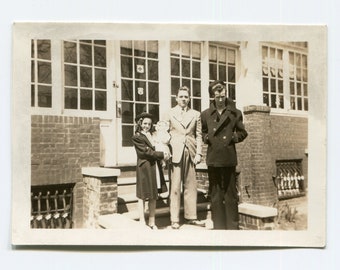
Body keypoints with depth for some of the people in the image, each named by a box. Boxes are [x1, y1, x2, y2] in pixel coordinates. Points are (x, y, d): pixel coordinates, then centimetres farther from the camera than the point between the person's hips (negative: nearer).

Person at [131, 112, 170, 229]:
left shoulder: (153, 135, 16)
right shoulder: (136, 137, -4)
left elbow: (162, 147, 12)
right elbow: (146, 151, -11)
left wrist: (164, 154, -10)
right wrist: (162, 155, -11)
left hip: (155, 167, 6)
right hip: (144, 168, -6)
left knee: (154, 197, 11)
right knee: (142, 196, 3)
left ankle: (152, 223, 20)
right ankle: (142, 223, 12)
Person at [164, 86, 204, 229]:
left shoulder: (196, 114, 12)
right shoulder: (170, 113, 7)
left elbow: (199, 135, 10)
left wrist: (198, 153, 1)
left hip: (190, 153, 2)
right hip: (175, 153, -2)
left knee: (191, 186, 6)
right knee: (175, 188, 0)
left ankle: (191, 217, 17)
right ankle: (174, 219, 7)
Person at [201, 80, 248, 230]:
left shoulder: (235, 113, 6)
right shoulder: (205, 114, 9)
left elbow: (242, 132, 14)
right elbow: (202, 132, 20)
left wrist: (234, 137, -4)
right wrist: (206, 137, 0)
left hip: (229, 158, -1)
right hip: (213, 158, 1)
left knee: (231, 194, 3)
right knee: (215, 195, 7)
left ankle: (233, 226, 15)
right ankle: (218, 226, 18)